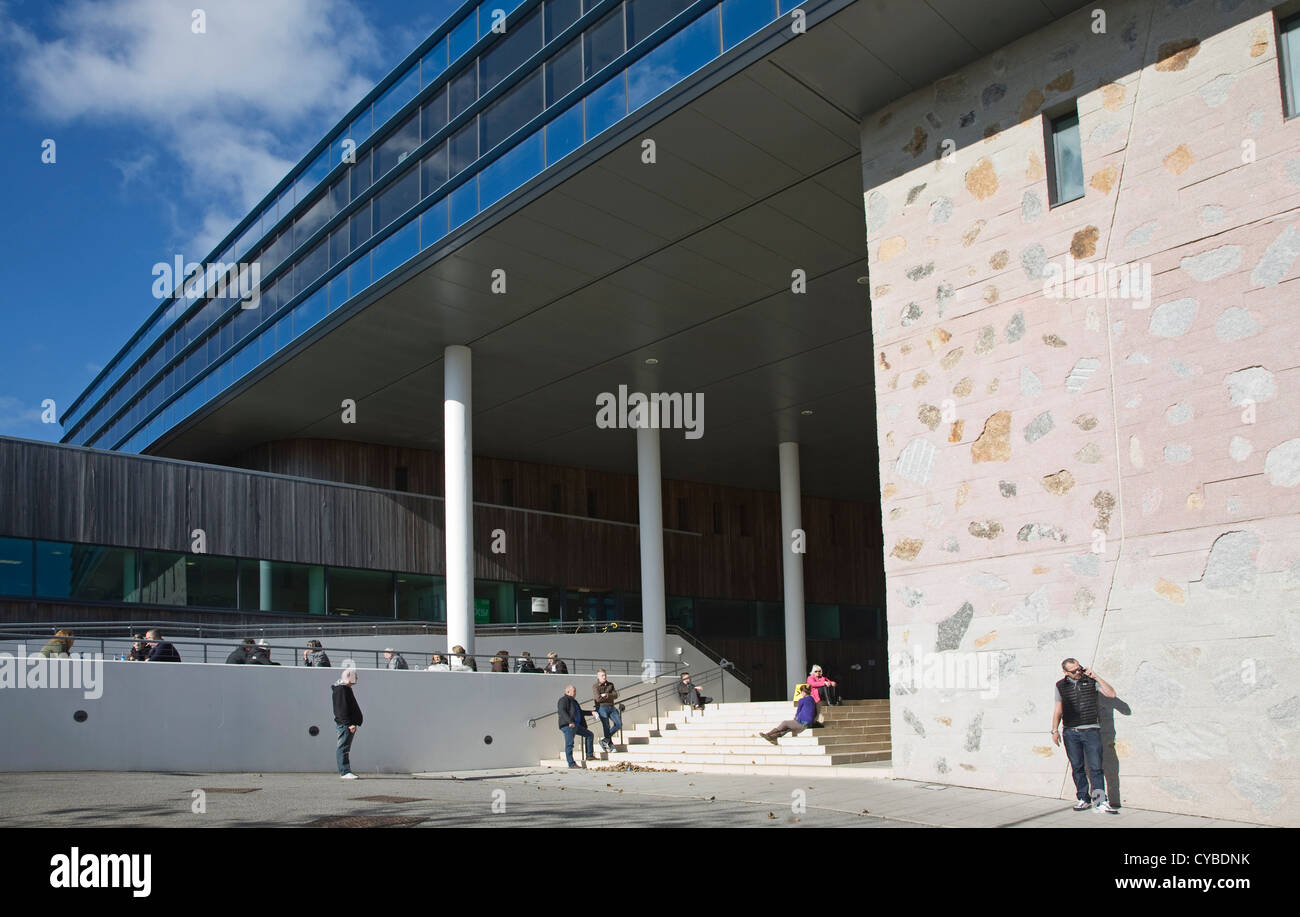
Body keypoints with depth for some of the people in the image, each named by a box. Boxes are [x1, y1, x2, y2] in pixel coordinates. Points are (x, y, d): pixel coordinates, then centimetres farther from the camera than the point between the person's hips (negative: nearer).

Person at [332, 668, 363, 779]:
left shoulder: (346, 688, 21)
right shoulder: (341, 689, -11)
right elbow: (342, 708, -19)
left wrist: (354, 722, 19)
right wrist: (349, 723, -22)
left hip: (349, 724, 10)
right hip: (344, 724, -10)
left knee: (345, 748, 12)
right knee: (343, 748, -9)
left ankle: (345, 772, 16)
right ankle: (345, 772, -11)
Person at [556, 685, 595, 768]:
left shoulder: (573, 701, 25)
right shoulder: (563, 700, -6)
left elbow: (580, 712, 35)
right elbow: (562, 711, -20)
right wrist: (570, 721, -30)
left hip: (576, 726, 10)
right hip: (568, 726, -10)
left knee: (589, 734, 11)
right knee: (569, 744, -9)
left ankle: (589, 755, 13)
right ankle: (571, 764, -8)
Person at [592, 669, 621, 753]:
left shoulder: (610, 684, 15)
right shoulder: (595, 686, -1)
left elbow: (615, 695, 3)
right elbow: (598, 699, -14)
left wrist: (606, 695, -10)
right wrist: (610, 697, -4)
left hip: (611, 707, 5)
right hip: (602, 708, -5)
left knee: (619, 724, -5)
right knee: (606, 726, -6)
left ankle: (605, 740, 7)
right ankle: (610, 744, 4)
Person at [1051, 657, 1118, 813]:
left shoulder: (1091, 681, 5)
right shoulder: (1061, 685, 9)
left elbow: (1111, 694, -3)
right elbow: (1058, 709, 14)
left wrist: (1096, 677, -8)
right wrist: (1054, 730, 8)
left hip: (1091, 730, -2)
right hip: (1071, 732, 2)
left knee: (1096, 767, -7)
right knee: (1077, 767, 5)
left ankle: (1101, 801, -5)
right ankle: (1083, 799, 14)